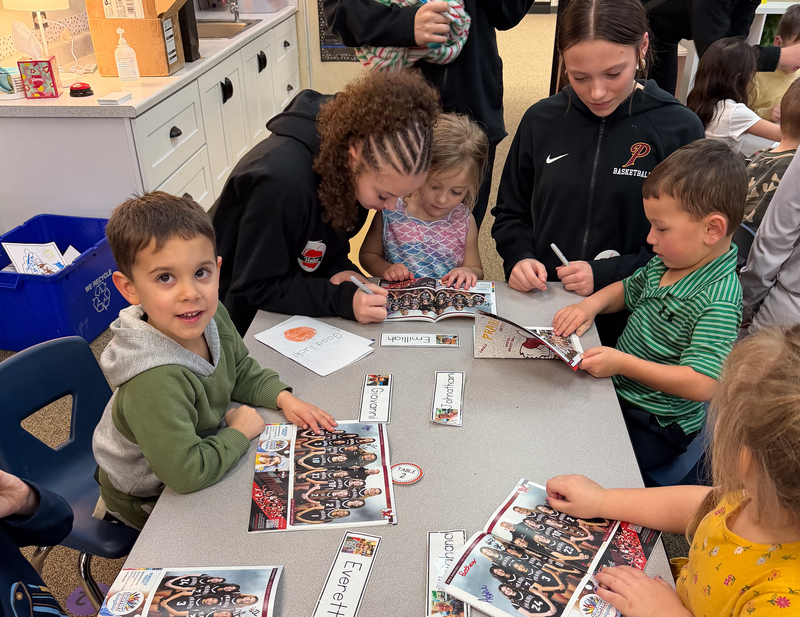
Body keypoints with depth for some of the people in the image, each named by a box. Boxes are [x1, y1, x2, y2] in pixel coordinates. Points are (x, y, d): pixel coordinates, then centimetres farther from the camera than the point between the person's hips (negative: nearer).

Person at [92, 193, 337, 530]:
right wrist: (239, 431, -26)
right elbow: (186, 473, -41)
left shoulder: (212, 317, -17)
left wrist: (283, 398, -13)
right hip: (147, 501, -6)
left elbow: (241, 371, 2)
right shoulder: (154, 380, -41)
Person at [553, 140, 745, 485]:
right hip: (618, 387, 8)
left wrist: (622, 363, -27)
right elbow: (628, 290, 20)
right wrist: (591, 305, -1)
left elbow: (701, 384, -30)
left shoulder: (718, 302, -26)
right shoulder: (666, 263, 0)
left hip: (655, 425, -8)